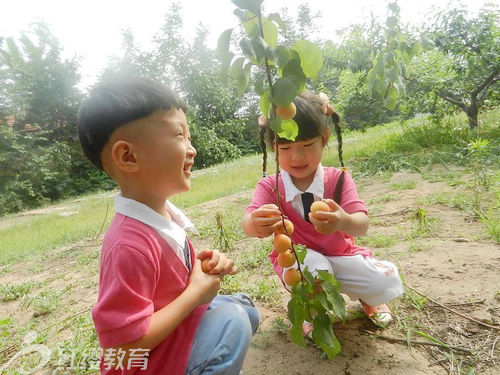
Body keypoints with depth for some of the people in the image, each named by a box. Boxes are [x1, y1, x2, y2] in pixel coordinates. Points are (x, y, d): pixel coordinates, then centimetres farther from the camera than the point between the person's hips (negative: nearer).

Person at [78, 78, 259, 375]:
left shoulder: (165, 211, -7)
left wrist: (204, 264, -11)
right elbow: (125, 342, -29)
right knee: (233, 319, -23)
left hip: (180, 327, 8)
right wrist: (197, 292, -24)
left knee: (245, 308, 11)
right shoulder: (130, 245, -34)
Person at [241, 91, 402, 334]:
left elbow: (362, 224, -27)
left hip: (340, 255, 2)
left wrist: (344, 221, -54)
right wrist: (255, 224, -59)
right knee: (314, 267, -35)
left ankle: (365, 297, 21)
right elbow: (248, 221, -32)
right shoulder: (269, 187, -16)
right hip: (296, 260, -1)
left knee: (387, 285, -19)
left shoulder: (338, 180, -15)